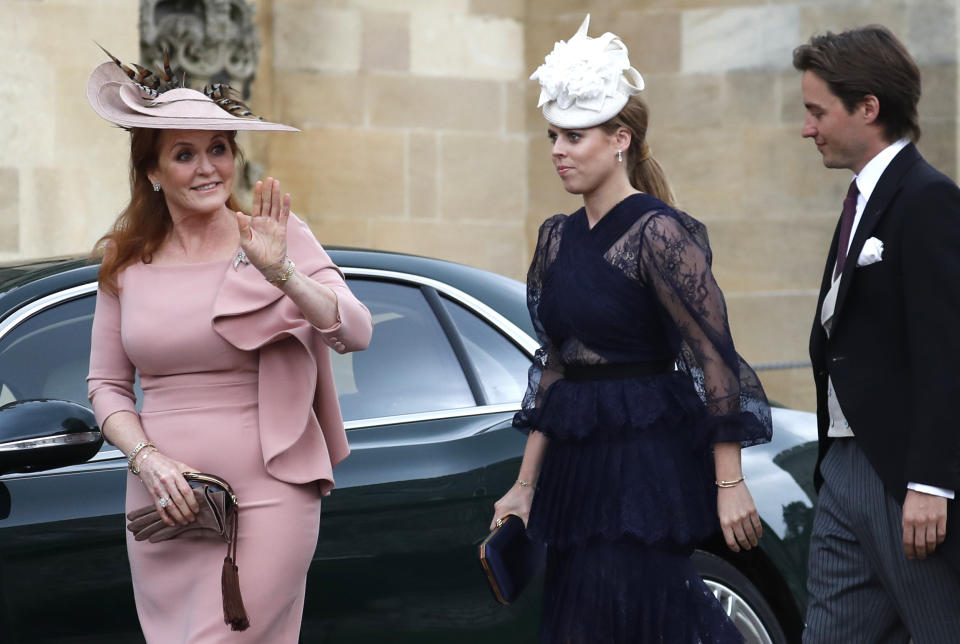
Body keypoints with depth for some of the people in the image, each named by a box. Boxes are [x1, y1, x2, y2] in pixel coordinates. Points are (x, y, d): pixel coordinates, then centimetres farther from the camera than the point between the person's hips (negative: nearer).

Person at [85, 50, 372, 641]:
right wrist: (147, 458, -6)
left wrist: (280, 273, -26)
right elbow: (107, 386, 12)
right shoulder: (127, 264, 7)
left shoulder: (279, 239, -1)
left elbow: (355, 334, -12)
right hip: (164, 501, 4)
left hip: (266, 500, -3)